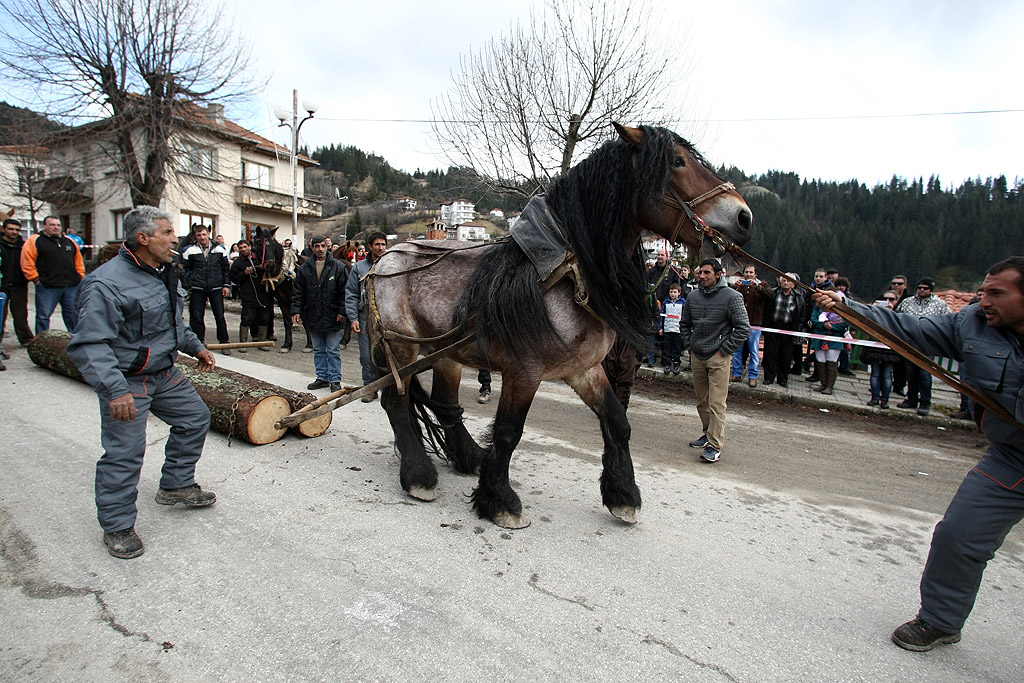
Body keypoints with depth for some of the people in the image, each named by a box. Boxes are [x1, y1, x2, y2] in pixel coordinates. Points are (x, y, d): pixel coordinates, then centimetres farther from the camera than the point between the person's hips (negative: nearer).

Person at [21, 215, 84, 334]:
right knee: (43, 316, 2)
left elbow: (79, 262, 21)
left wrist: (80, 277, 12)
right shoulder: (34, 241, 2)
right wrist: (36, 279, -7)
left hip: (72, 286, 4)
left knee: (73, 315, 10)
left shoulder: (70, 241, 16)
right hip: (47, 287, -3)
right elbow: (27, 263, -3)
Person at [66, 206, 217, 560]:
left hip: (166, 374, 9)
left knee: (195, 417, 17)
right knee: (124, 452, -4)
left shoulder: (163, 273, 7)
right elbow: (89, 345, -26)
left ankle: (176, 485, 34)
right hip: (127, 382, -9)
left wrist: (195, 347, 20)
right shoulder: (106, 284, -23)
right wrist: (115, 390, -32)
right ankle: (117, 525, 15)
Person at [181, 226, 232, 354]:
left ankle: (224, 343, 11)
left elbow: (226, 268, 12)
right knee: (197, 317, 3)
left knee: (220, 317, 2)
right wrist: (188, 287, 1)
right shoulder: (190, 251, 3)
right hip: (197, 289, 0)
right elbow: (186, 270, 8)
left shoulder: (220, 249, 6)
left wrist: (226, 285, 5)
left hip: (216, 288, 0)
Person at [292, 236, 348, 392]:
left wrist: (342, 311, -10)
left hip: (332, 317, -4)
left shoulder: (338, 267, -3)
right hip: (313, 317, 4)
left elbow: (344, 291, -4)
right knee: (318, 350, 14)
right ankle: (322, 377, 24)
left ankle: (335, 380, 10)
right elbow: (298, 293, 9)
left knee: (333, 350, 3)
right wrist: (296, 310, -1)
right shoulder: (304, 269, 7)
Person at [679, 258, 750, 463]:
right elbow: (684, 323, 21)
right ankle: (708, 433, 32)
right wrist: (689, 344, 10)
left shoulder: (731, 296, -8)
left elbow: (743, 328, -8)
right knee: (702, 401, 15)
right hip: (697, 356, 6)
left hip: (719, 357, -5)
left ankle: (715, 446, -4)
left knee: (717, 403, -7)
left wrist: (724, 350, -9)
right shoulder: (693, 296, 7)